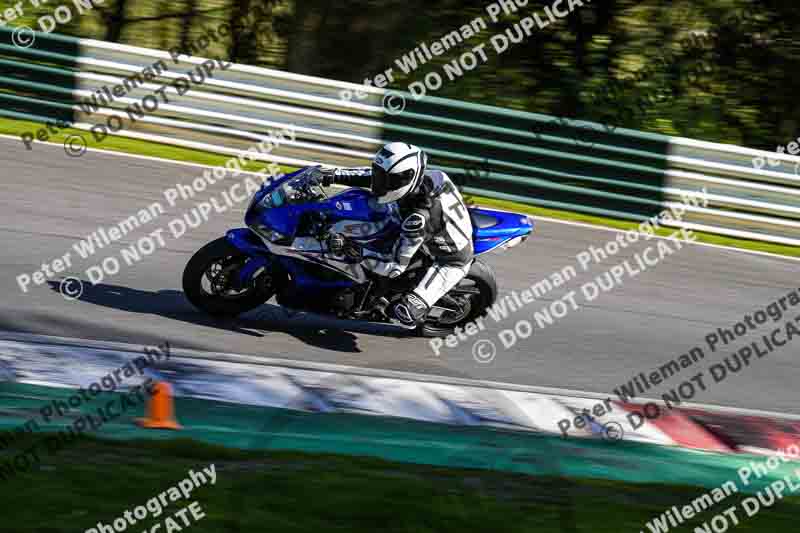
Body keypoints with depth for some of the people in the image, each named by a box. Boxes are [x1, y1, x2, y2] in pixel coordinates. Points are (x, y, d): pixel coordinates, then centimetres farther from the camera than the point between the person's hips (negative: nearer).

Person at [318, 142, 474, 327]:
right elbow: (375, 174, -2)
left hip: (450, 263, -9)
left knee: (403, 313, -22)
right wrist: (334, 175, -9)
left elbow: (394, 266, -35)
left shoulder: (419, 218, -41)